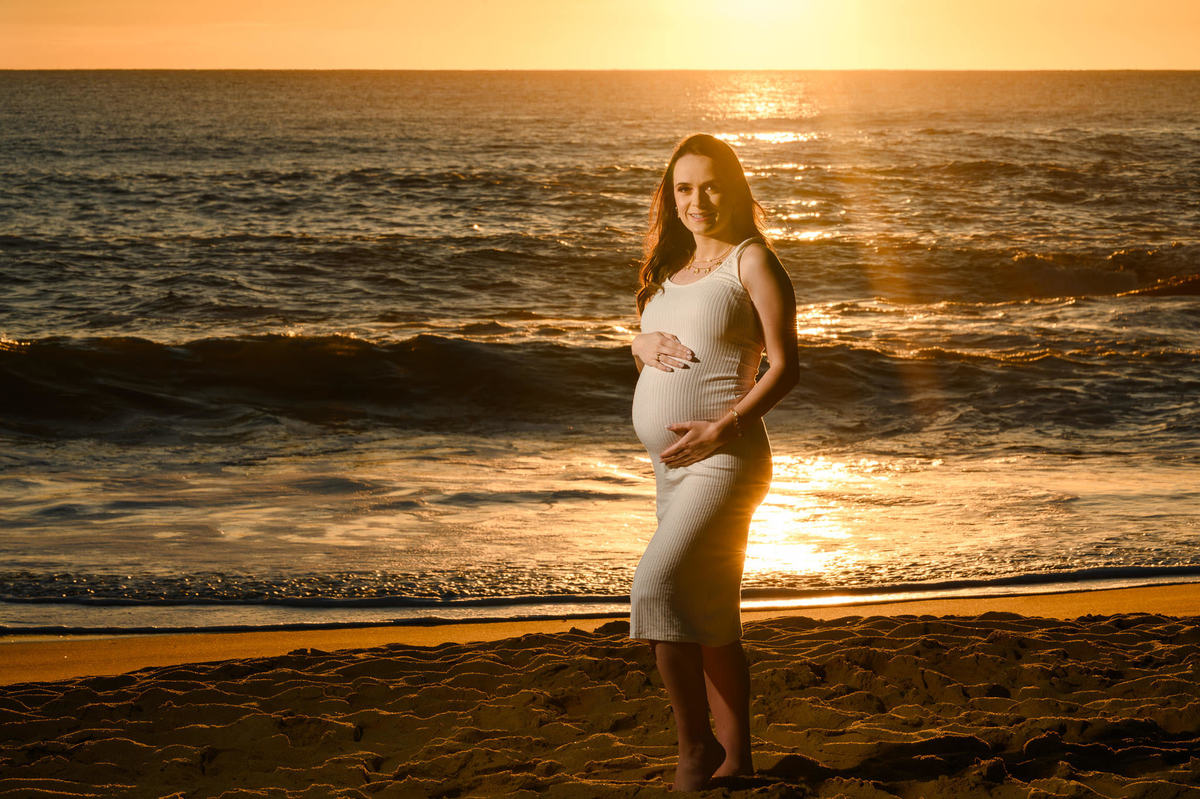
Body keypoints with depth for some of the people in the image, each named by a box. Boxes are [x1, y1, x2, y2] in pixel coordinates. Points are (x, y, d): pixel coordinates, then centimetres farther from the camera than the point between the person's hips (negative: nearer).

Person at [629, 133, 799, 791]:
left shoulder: (751, 260, -4)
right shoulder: (673, 267, 17)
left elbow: (785, 366, -10)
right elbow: (644, 346, 27)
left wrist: (722, 427, -20)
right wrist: (644, 345, 3)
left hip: (723, 461, -8)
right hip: (672, 466, 8)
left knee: (656, 590, -20)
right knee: (711, 624, 10)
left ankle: (694, 748, -10)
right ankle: (735, 762, 16)